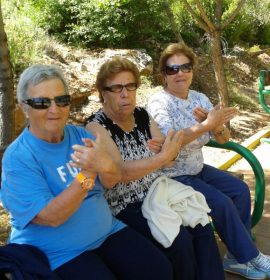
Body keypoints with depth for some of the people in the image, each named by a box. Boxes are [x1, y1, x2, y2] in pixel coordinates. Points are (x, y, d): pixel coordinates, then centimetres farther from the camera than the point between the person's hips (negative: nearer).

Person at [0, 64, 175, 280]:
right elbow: (51, 217, -21)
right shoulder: (18, 157, -15)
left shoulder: (80, 135, 1)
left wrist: (105, 165, -32)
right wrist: (87, 174, -32)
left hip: (107, 232, 5)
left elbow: (111, 182, -8)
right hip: (59, 252, -4)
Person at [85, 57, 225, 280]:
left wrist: (171, 149, -17)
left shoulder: (142, 115, 6)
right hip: (125, 205, -5)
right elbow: (121, 173, -23)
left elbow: (169, 159, 6)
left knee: (202, 227, -13)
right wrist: (163, 156, -26)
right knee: (179, 240, -21)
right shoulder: (96, 126, -11)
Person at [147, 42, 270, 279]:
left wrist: (216, 125, -24)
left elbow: (224, 138, -1)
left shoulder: (199, 98, 3)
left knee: (240, 189, -4)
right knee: (222, 202, -17)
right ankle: (249, 257, 5)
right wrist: (207, 124, -39)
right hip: (172, 177, -7)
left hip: (198, 169, 7)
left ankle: (238, 256, 8)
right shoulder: (158, 102, -16)